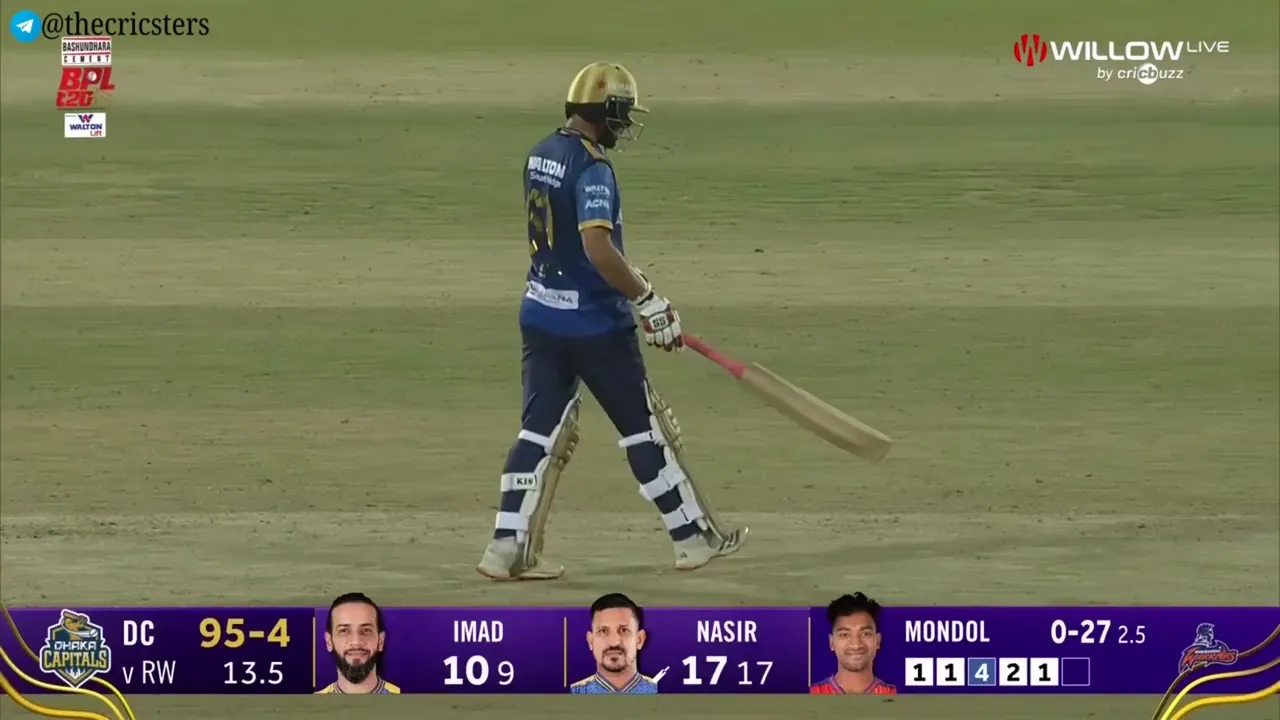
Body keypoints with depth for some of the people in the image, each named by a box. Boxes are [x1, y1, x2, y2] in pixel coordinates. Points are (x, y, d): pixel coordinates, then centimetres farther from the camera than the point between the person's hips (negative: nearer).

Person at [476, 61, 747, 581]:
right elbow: (597, 248, -31)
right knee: (645, 428, 6)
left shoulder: (541, 155, 8)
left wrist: (631, 287, 24)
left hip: (541, 315, 7)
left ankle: (509, 548, -1)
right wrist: (647, 299, -23)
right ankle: (694, 537, 17)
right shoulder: (591, 168, -20)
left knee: (541, 431, 7)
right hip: (594, 323, -7)